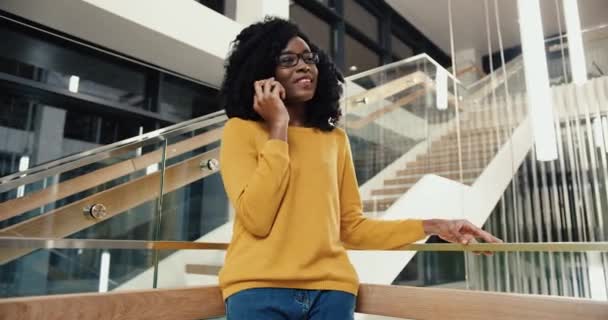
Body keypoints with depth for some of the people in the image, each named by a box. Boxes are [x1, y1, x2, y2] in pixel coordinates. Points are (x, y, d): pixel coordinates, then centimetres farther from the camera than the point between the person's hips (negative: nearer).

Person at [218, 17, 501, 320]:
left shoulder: (335, 139, 11)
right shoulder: (241, 130, 0)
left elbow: (351, 227, 12)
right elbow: (257, 219, -13)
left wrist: (430, 227, 4)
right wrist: (278, 128, -9)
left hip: (331, 288, 4)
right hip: (259, 288, -3)